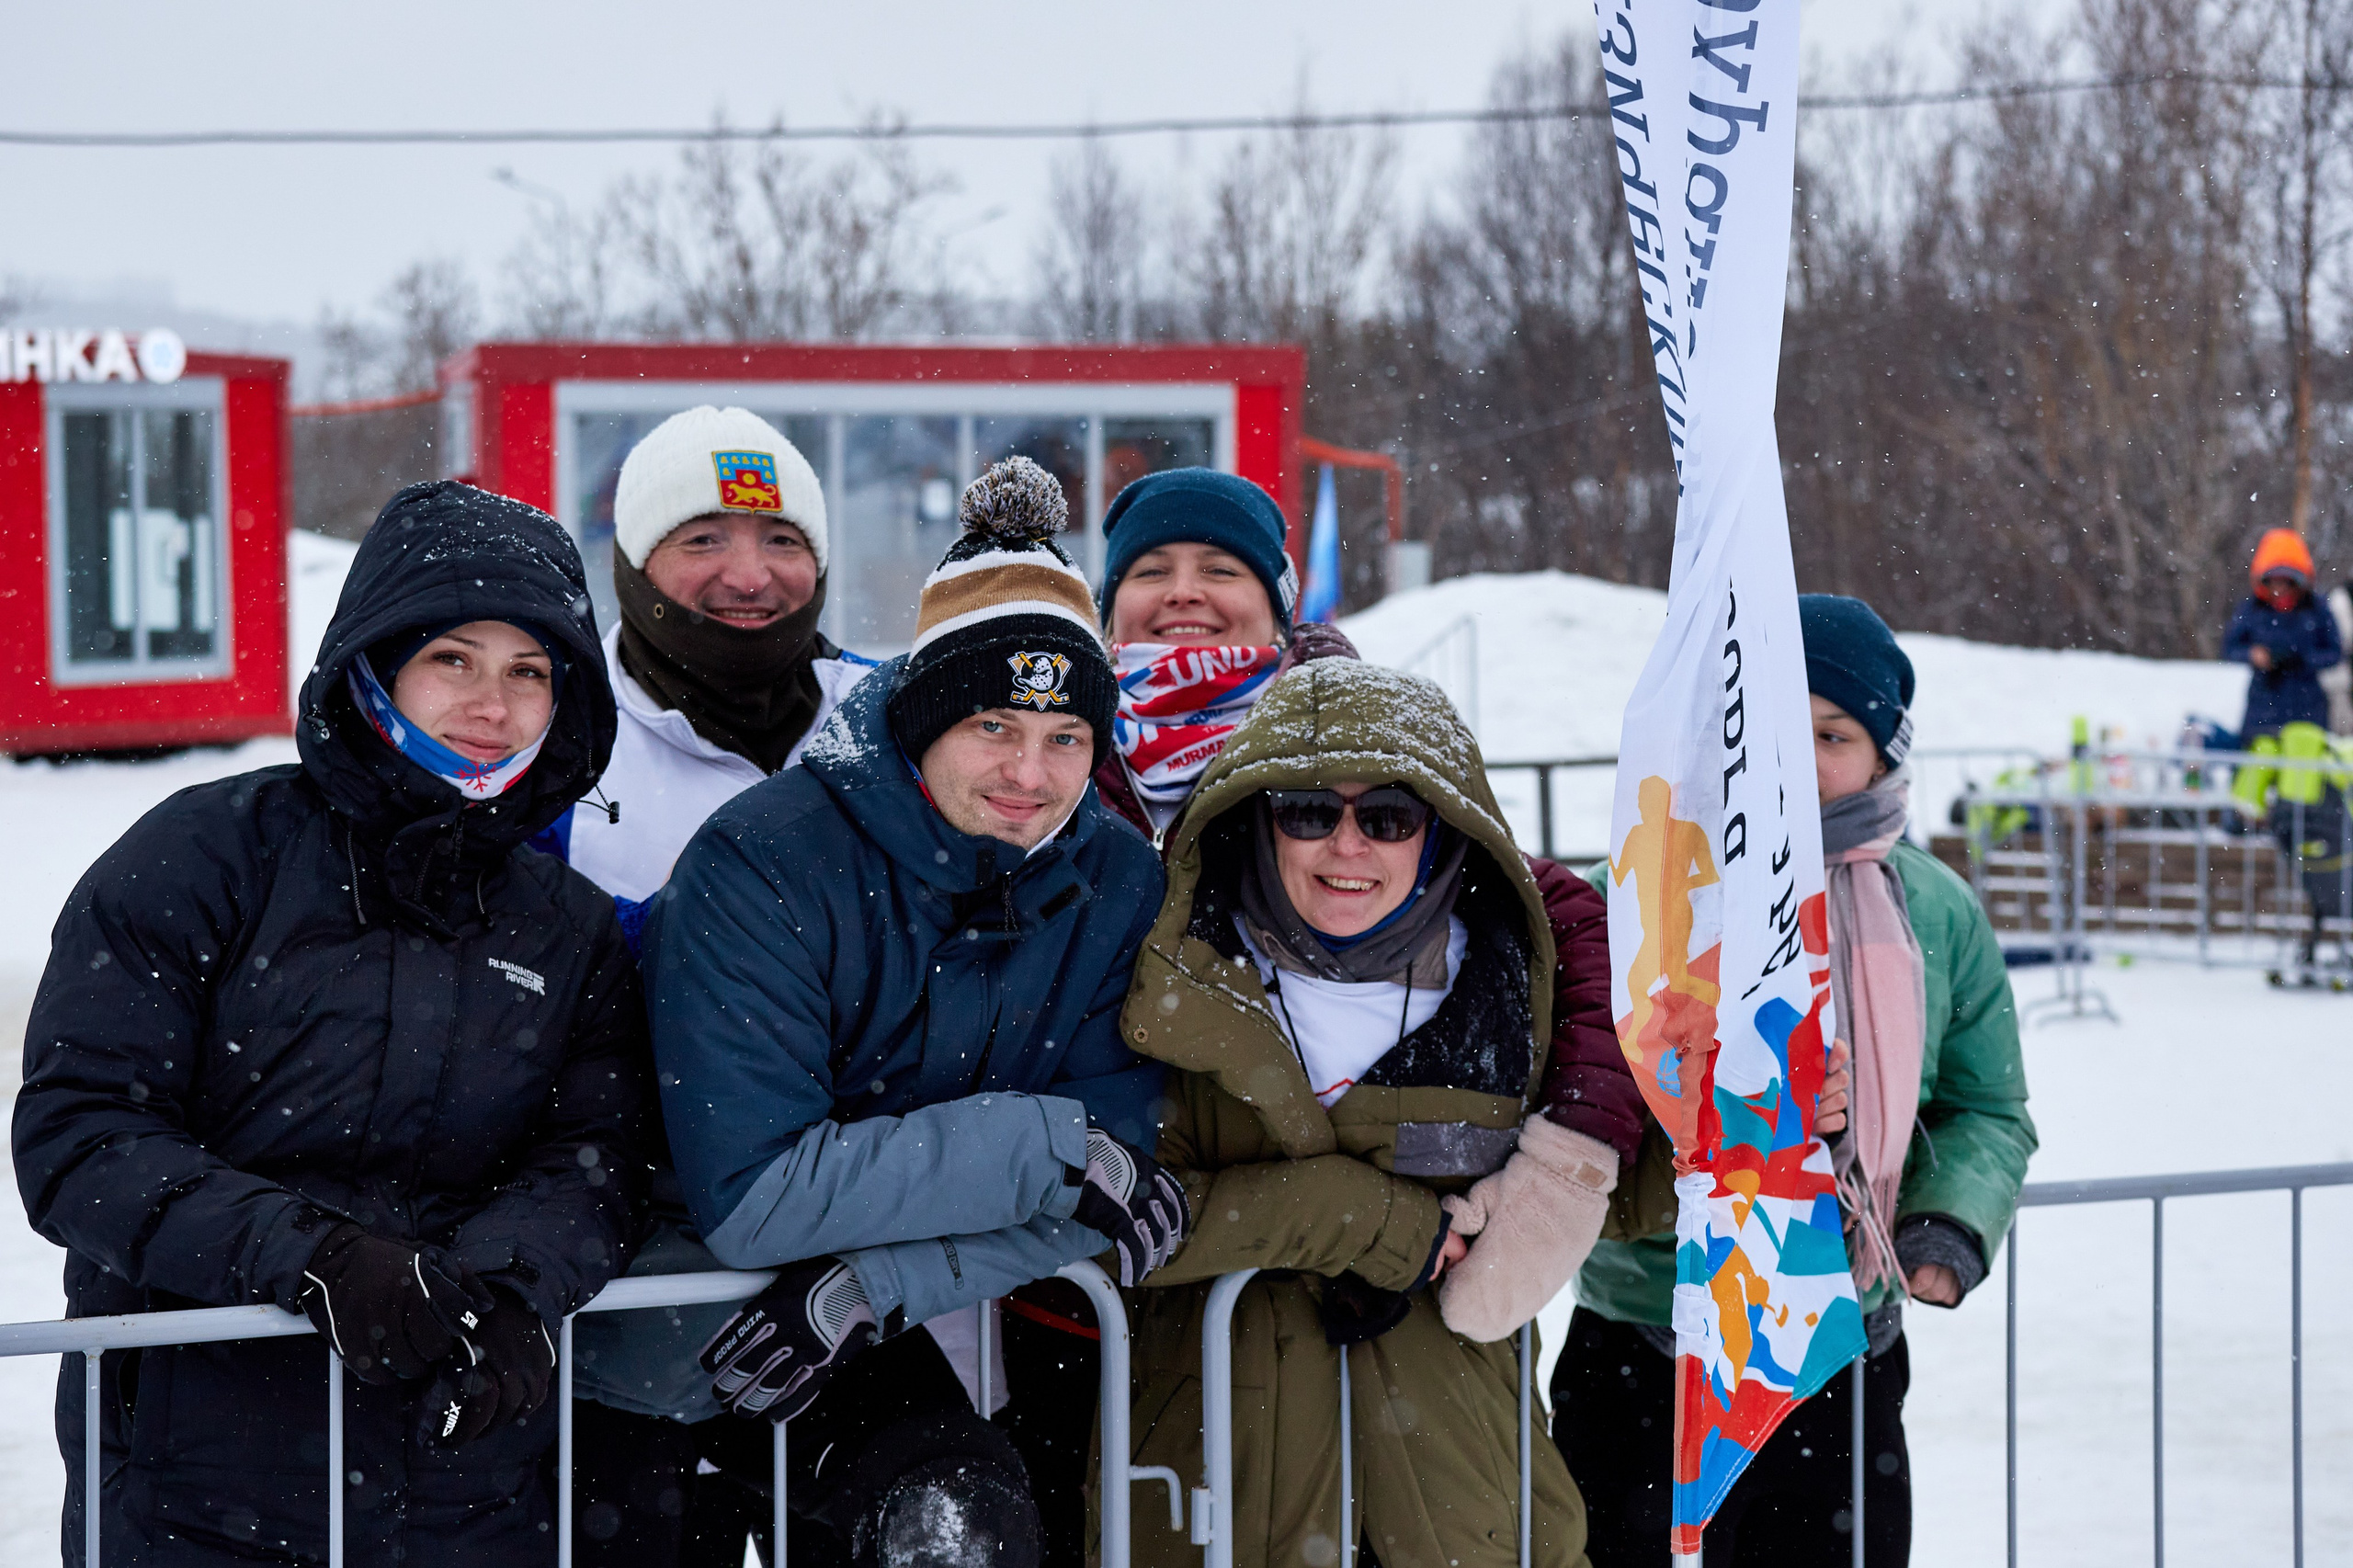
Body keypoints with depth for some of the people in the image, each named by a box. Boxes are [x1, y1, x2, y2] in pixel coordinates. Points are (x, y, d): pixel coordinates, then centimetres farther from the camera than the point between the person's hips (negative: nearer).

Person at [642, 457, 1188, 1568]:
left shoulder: (1119, 888, -6)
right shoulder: (764, 865, -20)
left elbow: (1107, 1186, -10)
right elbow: (748, 1196, -27)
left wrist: (870, 1288, -24)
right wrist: (1050, 1148, -26)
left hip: (884, 1346, 3)